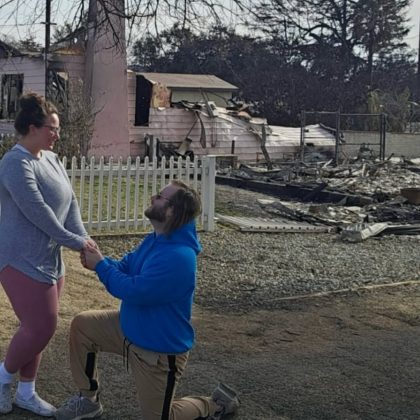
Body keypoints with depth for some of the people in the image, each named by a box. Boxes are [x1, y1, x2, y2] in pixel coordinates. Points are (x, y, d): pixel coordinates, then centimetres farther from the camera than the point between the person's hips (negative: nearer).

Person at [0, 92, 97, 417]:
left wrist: (83, 238, -8)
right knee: (41, 328, -7)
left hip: (50, 259, 9)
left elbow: (70, 202, 7)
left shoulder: (51, 159, 10)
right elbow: (38, 212, -22)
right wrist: (75, 242, -18)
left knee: (39, 328, 13)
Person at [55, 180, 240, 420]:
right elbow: (125, 268, 7)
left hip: (160, 349, -9)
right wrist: (99, 260, -14)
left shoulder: (179, 257, -34)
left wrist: (101, 265, -19)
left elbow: (134, 291, -32)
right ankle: (88, 399, 19)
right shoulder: (155, 240, 0)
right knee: (82, 326, 4)